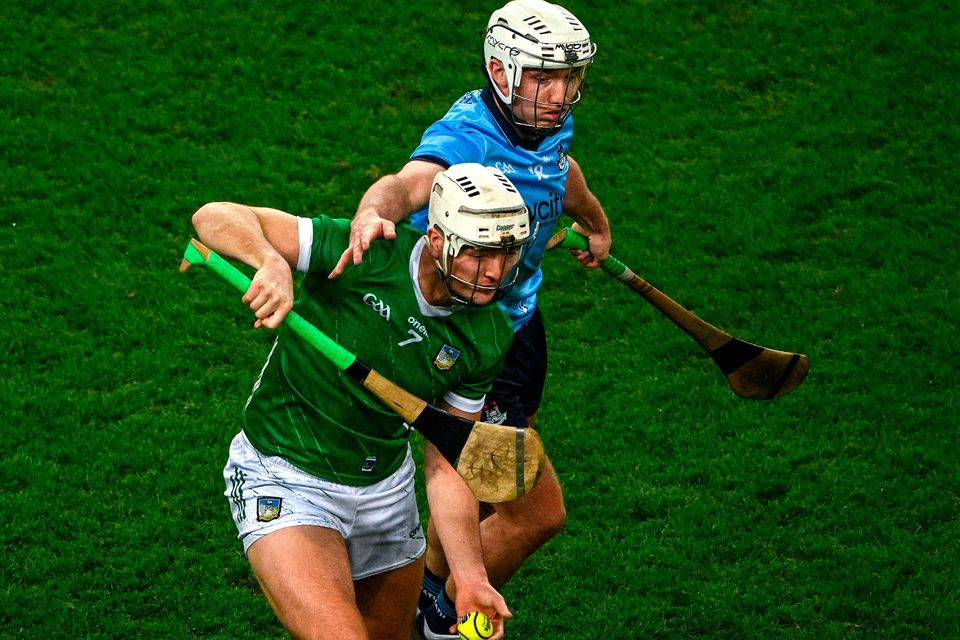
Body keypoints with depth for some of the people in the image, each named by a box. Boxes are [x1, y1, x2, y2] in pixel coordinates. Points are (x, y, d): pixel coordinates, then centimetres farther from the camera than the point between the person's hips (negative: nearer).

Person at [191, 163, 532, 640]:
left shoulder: (488, 339, -7)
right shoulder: (367, 256, -23)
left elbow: (445, 465, -2)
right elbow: (215, 217, -25)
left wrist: (471, 578, -12)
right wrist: (272, 263, -46)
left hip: (386, 487, 6)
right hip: (283, 481, -6)